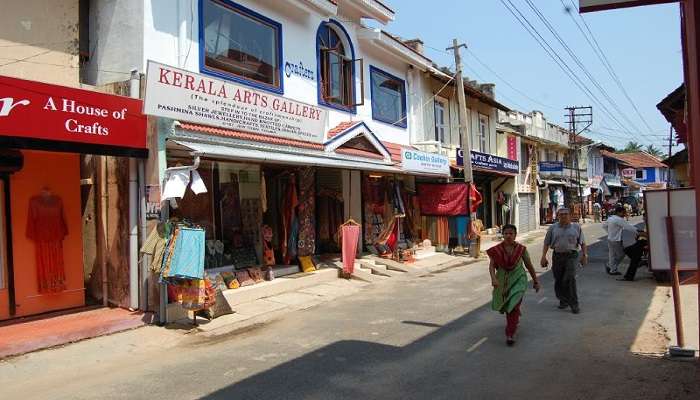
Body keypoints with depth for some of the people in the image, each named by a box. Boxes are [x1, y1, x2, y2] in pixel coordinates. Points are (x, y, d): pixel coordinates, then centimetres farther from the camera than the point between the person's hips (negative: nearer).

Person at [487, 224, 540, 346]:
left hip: (518, 280, -2)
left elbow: (529, 265, 1)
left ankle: (510, 334, -8)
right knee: (504, 305, 20)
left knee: (514, 305, -16)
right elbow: (492, 265, -15)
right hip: (502, 280, 3)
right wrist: (493, 278, -33)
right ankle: (515, 319, 54)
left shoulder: (521, 249, -9)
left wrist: (535, 281, 8)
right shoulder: (497, 250, -9)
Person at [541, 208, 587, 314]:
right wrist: (543, 257, 1)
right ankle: (563, 300, 25)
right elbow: (546, 243, 7)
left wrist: (584, 255, 4)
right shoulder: (553, 228, 8)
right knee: (558, 280, 8)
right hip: (557, 256, 2)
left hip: (571, 255, -2)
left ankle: (574, 304, -4)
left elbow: (582, 243, 11)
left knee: (570, 279, -13)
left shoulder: (576, 227, 7)